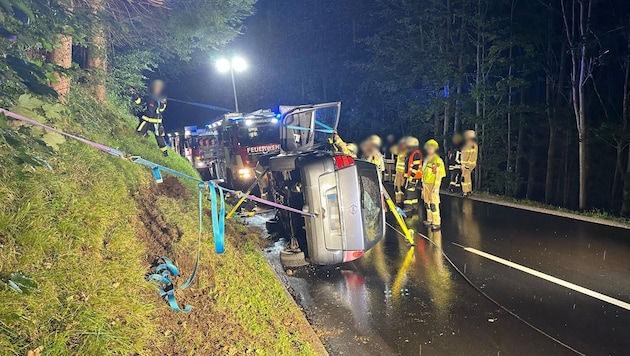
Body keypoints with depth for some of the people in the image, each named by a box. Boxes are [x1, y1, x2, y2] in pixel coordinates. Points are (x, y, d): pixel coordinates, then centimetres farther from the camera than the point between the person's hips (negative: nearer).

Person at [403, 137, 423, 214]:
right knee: (413, 193, 15)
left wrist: (411, 176, -22)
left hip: (413, 177, -11)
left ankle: (408, 208, -11)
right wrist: (406, 176, 25)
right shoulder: (411, 154, 18)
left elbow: (416, 167, -21)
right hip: (411, 177, 11)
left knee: (409, 192, -11)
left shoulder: (416, 154, -15)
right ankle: (414, 207, 23)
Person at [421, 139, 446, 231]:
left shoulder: (438, 160, -12)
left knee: (434, 204, -9)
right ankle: (430, 220, 28)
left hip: (433, 185, -8)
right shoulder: (426, 159, 14)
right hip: (426, 184, 8)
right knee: (427, 203, 15)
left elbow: (439, 175, -15)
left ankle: (437, 223, -5)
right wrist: (423, 183, 20)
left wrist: (436, 187, -18)